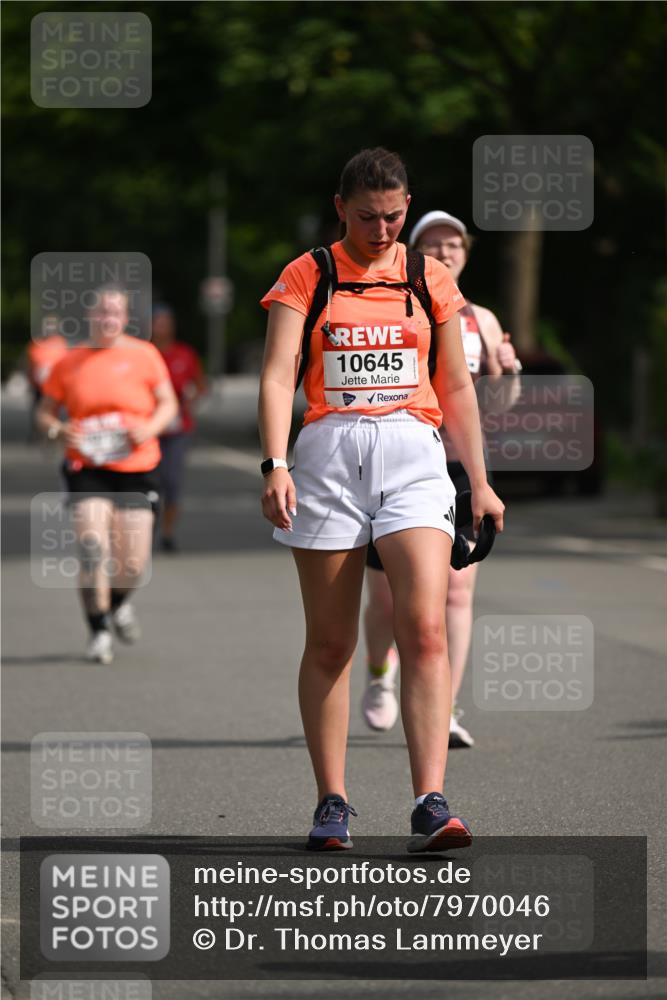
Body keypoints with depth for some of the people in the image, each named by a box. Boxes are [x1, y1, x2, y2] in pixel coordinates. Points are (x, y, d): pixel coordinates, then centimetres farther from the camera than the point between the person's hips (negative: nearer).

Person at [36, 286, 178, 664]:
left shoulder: (144, 355, 2)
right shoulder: (69, 363, 5)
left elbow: (168, 403, 7)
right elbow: (45, 412, 12)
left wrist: (150, 428, -13)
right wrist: (58, 430, -10)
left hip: (136, 469, 0)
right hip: (87, 471, 0)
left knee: (132, 563, -1)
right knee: (92, 548, -18)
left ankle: (119, 602, 34)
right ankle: (100, 631, -4)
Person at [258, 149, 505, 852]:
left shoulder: (429, 279, 13)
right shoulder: (306, 277, 6)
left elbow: (456, 387, 18)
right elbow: (278, 374, -5)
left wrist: (480, 481, 15)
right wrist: (275, 464, -18)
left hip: (413, 453, 1)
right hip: (329, 451, -1)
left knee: (425, 628, -15)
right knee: (330, 641, 3)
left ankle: (430, 806, -20)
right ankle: (332, 802, 12)